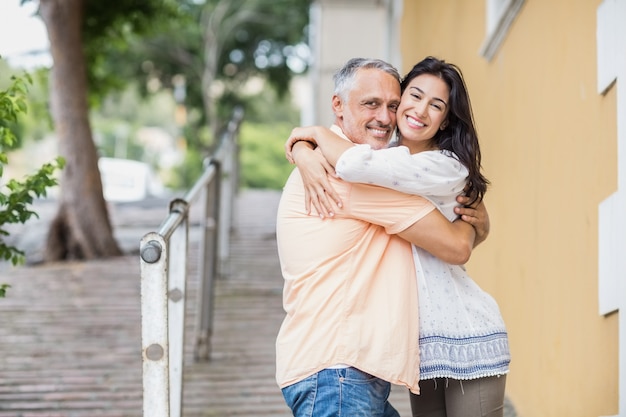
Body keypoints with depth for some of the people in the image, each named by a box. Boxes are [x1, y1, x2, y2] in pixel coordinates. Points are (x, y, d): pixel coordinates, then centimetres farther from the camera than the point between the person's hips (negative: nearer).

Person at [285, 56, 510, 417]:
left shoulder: (449, 168, -13)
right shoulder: (387, 161, 10)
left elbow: (359, 164, -25)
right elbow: (300, 142, 15)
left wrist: (318, 133, -9)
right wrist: (309, 163, -5)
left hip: (466, 335, -6)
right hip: (420, 339, 6)